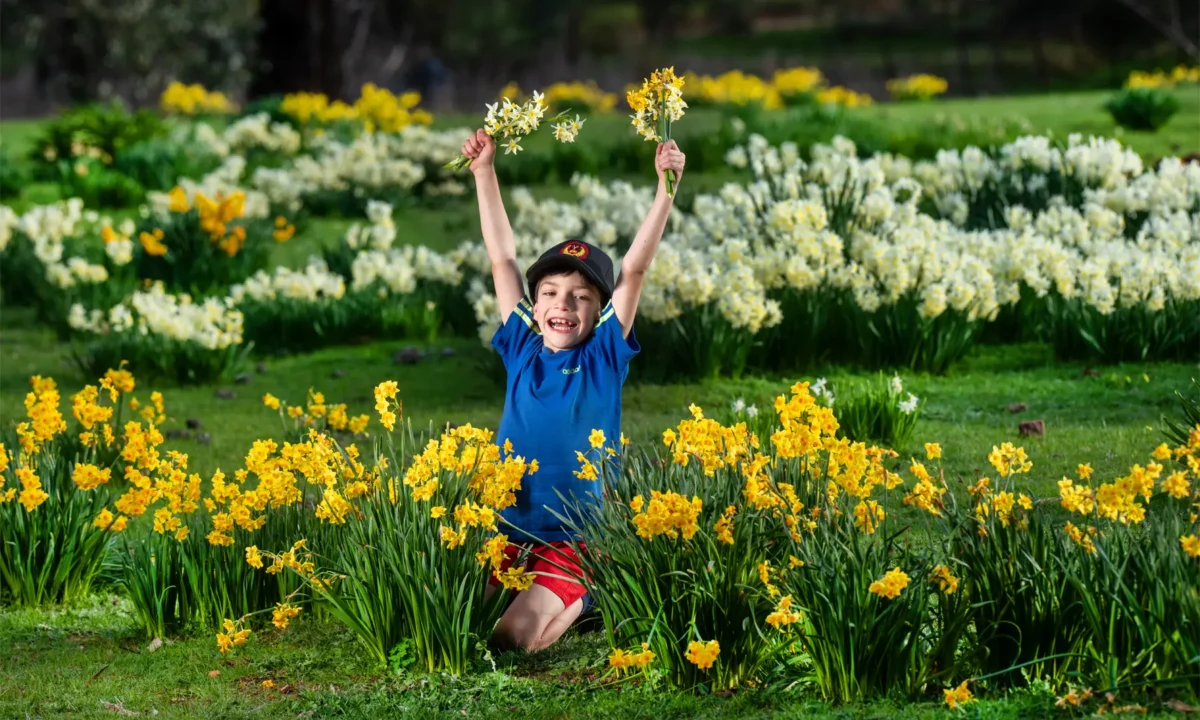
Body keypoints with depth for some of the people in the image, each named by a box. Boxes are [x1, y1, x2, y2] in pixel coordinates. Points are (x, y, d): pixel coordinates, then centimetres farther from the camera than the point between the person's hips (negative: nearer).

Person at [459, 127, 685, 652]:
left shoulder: (604, 358, 1)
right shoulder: (523, 351, 8)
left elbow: (635, 269, -6)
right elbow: (502, 259, 8)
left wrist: (665, 188, -13)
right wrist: (484, 174, 7)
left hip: (573, 544, -4)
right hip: (506, 535, 4)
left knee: (515, 636, -23)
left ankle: (575, 604, 10)